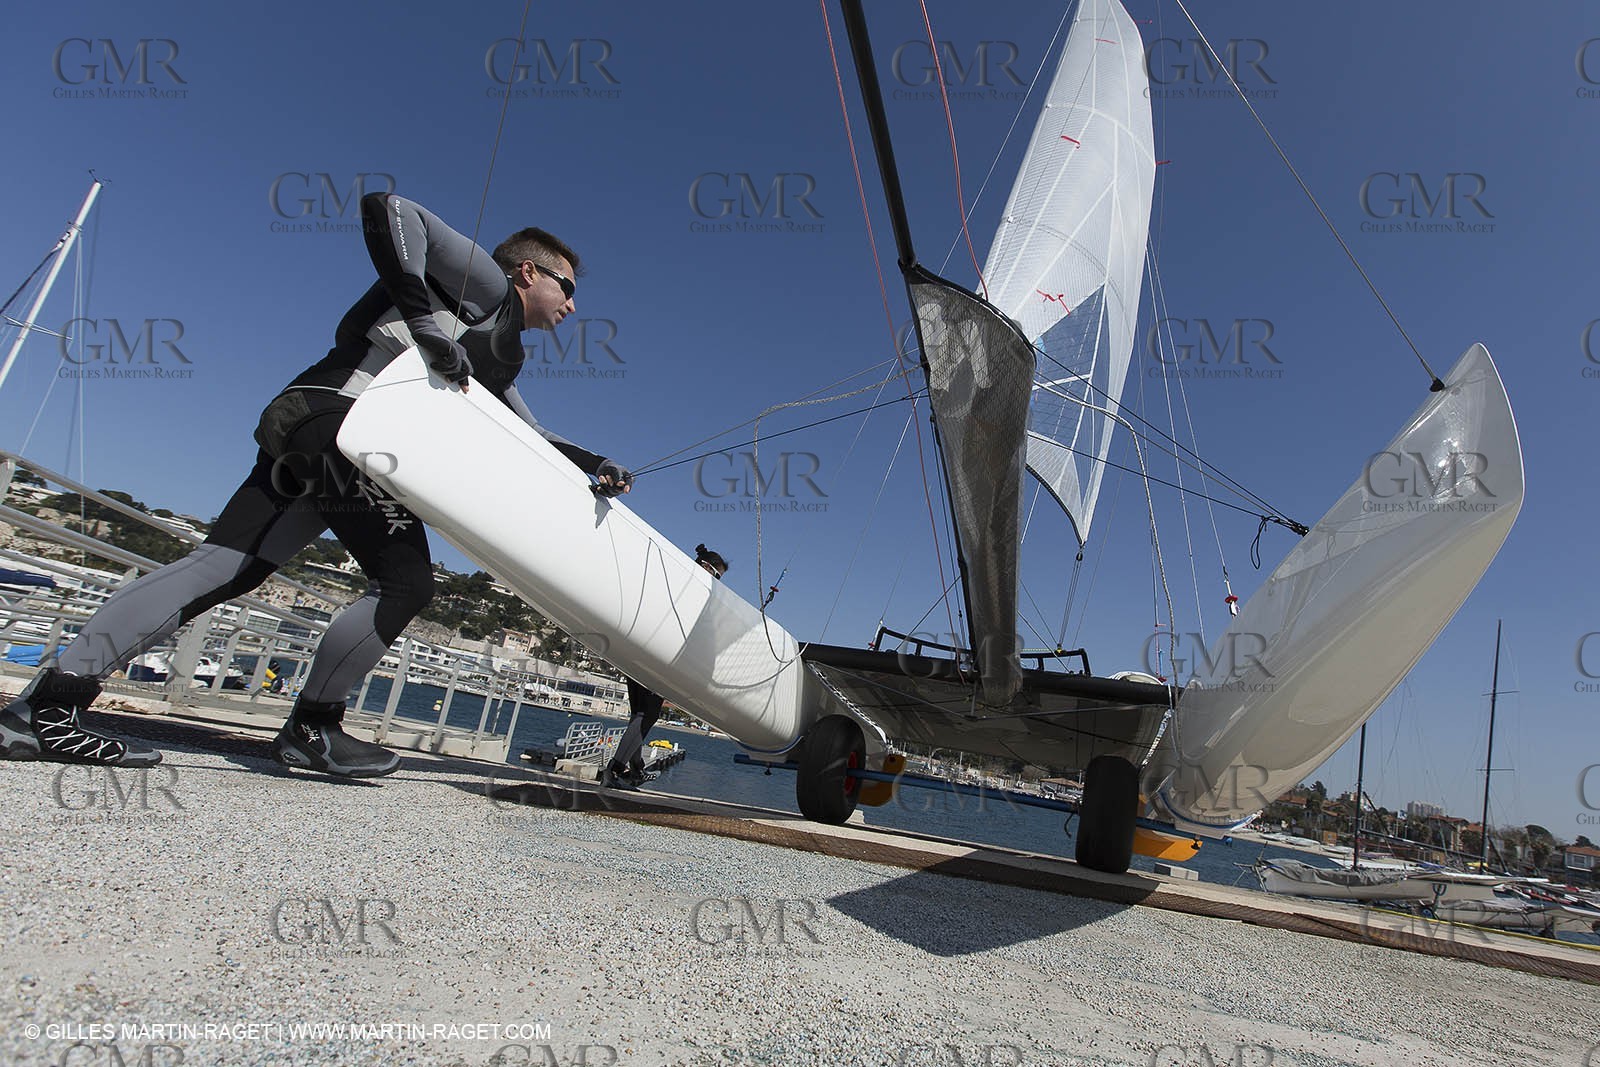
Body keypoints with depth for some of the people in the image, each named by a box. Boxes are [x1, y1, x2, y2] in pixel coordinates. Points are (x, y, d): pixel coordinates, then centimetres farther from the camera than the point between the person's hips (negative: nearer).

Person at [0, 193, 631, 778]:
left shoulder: (499, 357, 30)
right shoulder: (485, 285, 5)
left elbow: (525, 437, 31)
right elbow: (390, 210, -6)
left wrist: (589, 464, 19)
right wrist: (425, 320, -15)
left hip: (306, 440, 9)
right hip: (342, 419, -9)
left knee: (222, 567, 3)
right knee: (405, 583, -8)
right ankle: (312, 727, -2)